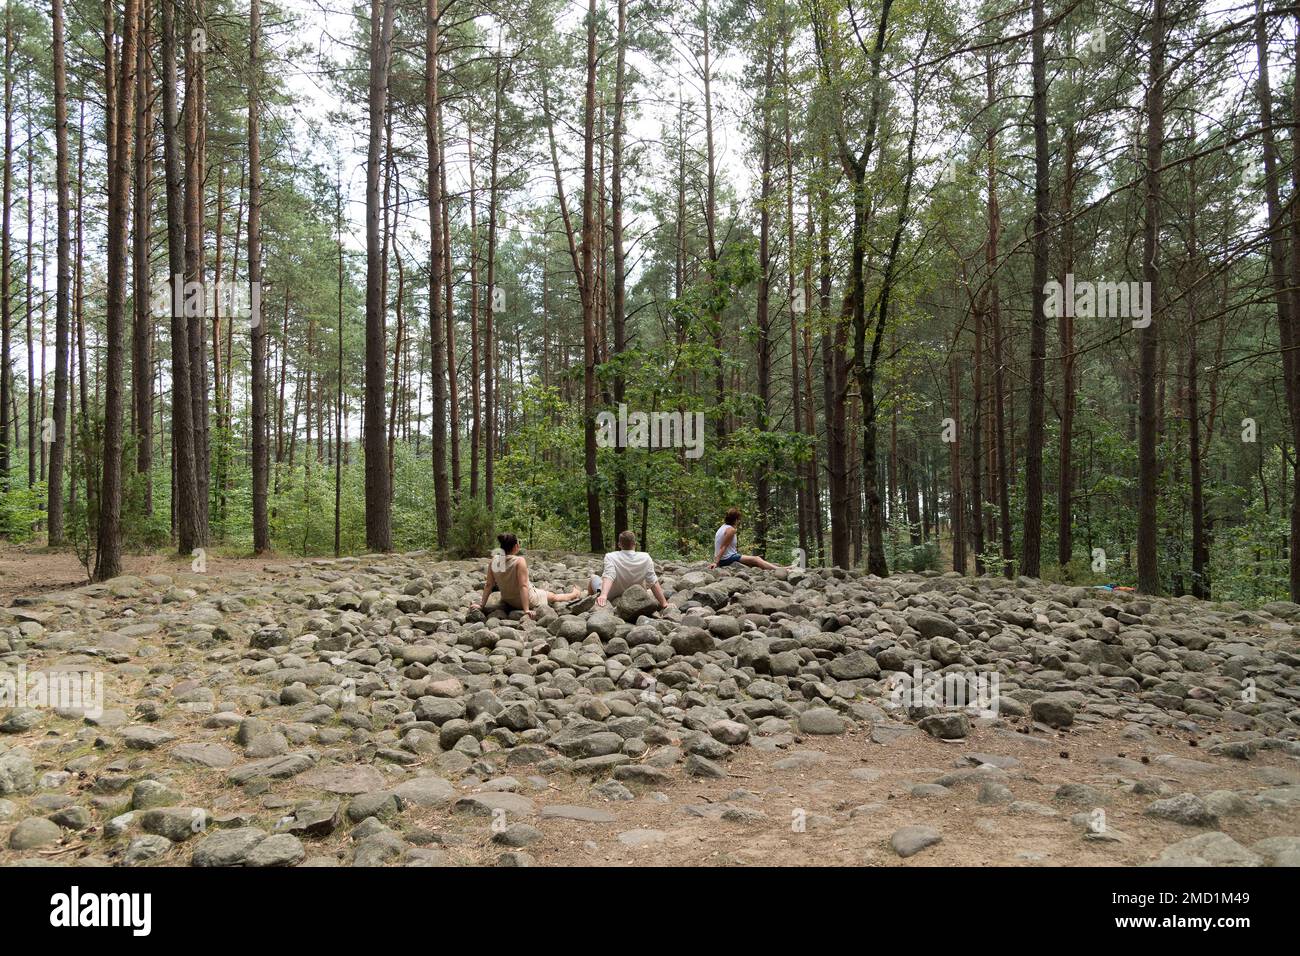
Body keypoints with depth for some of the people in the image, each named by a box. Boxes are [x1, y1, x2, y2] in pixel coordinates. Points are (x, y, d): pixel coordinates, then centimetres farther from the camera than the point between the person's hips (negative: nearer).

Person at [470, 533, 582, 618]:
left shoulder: (493, 561, -12)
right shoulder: (520, 561, -27)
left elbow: (489, 585, -7)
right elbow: (523, 586, -29)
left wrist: (482, 604, 0)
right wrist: (526, 610, -29)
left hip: (508, 601, 4)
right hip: (528, 600, -4)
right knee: (553, 597, 25)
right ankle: (575, 594, 50)